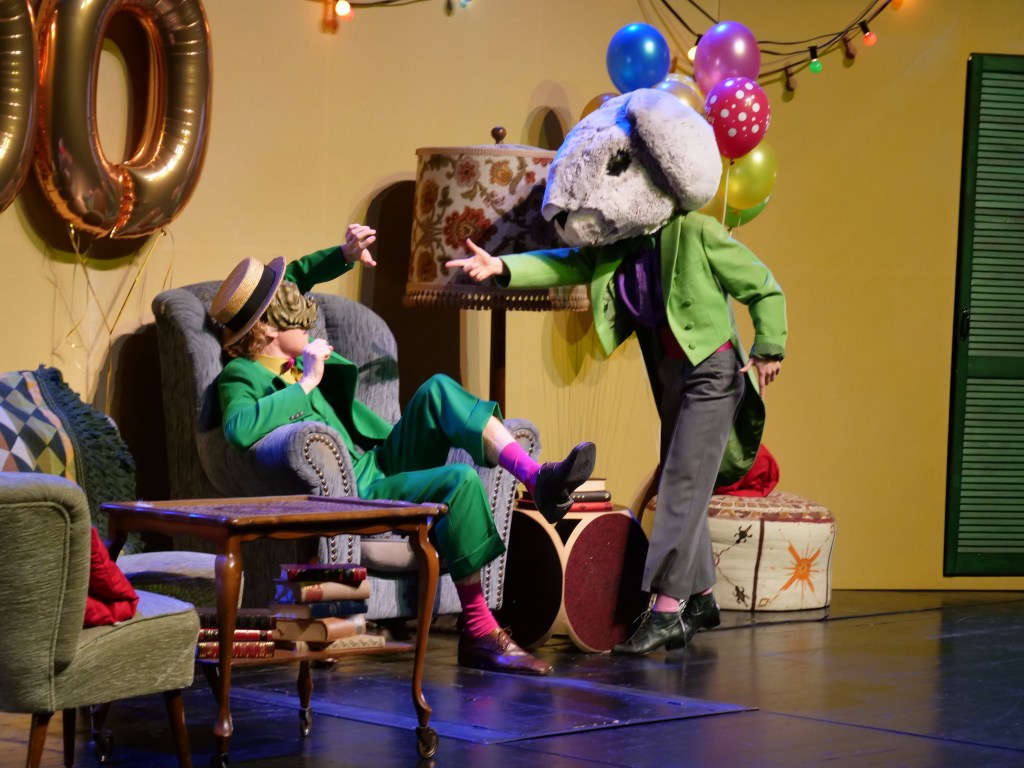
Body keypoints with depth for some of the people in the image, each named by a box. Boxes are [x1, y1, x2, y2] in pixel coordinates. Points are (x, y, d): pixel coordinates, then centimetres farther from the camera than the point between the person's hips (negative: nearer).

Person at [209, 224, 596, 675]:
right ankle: (478, 634, -26)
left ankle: (536, 478, -22)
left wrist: (346, 255, 13)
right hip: (353, 497, -9)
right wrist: (306, 384, -27)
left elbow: (294, 276, 30)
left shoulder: (288, 358, 12)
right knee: (460, 481, -31)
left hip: (382, 464, 9)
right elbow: (238, 429, -37)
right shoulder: (242, 376, -12)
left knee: (438, 390, -10)